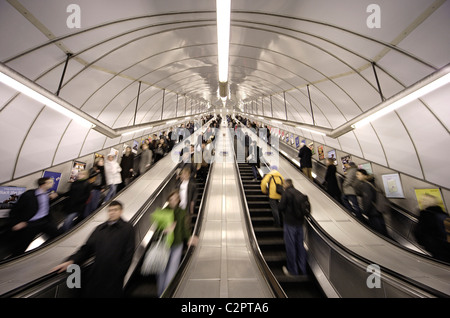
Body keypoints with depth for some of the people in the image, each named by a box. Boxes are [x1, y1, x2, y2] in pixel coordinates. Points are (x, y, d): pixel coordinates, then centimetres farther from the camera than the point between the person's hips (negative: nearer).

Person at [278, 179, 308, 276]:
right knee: (300, 245, 17)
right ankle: (302, 270, 29)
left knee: (290, 246, 7)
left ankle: (292, 270, 20)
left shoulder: (286, 193, -13)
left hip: (290, 222, -7)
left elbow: (281, 207, -16)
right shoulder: (300, 193, 6)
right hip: (299, 222, 7)